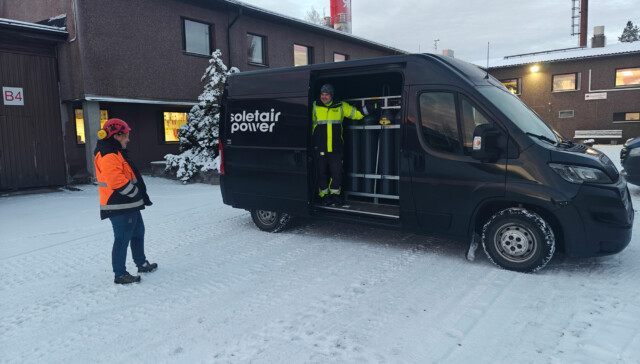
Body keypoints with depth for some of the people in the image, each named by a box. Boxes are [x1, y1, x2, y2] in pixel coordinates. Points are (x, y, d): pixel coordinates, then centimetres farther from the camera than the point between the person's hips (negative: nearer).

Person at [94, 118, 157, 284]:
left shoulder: (116, 153, 17)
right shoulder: (108, 156, -18)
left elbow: (129, 176, 22)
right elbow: (117, 182, -27)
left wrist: (141, 194, 14)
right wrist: (138, 194, -16)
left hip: (129, 205, 11)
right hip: (119, 207, -11)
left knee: (138, 232, 21)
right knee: (122, 239, -4)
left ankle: (142, 264, 35)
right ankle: (120, 274, 7)